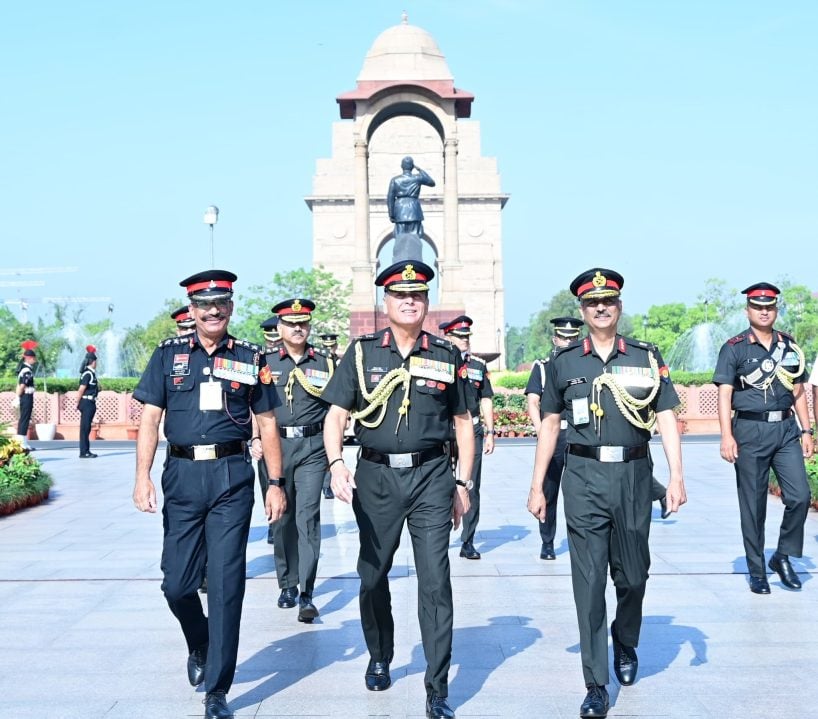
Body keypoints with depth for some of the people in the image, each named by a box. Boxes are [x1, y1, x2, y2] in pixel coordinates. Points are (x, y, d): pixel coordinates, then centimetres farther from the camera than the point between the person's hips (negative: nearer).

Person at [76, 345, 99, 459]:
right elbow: (81, 390, -18)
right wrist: (78, 403, -13)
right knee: (85, 428, -7)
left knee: (86, 428, 14)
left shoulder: (91, 373, 14)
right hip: (87, 403, -10)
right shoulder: (88, 374, -16)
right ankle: (83, 452, -5)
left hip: (90, 403, 10)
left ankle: (86, 451, 20)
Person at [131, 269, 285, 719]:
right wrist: (142, 476, -8)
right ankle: (199, 646, 38)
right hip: (182, 475, 1)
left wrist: (276, 483, 3)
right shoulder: (169, 354, 7)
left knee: (226, 584, -2)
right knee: (176, 583, 6)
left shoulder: (251, 358, 7)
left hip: (232, 477, -1)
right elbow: (150, 418, 3)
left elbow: (267, 425, 9)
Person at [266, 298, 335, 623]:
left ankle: (306, 595, -9)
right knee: (282, 517, 10)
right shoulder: (265, 362, 7)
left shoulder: (324, 362, 6)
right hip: (277, 445, 2)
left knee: (308, 516, -9)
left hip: (313, 447, -1)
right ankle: (287, 584, 24)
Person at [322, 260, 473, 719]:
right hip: (376, 476, 1)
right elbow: (336, 415, -1)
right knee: (373, 577, 13)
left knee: (435, 580, -5)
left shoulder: (447, 356, 5)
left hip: (432, 477, -1)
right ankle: (380, 659, 37)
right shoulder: (362, 352, 3)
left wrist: (463, 483, 7)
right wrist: (336, 463, -18)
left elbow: (463, 422, 11)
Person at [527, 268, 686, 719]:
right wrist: (537, 486, 7)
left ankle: (626, 646, 40)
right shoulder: (563, 362, 6)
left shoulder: (646, 357, 6)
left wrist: (676, 476, -6)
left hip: (633, 476, 1)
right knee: (588, 580, -2)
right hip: (583, 478, -1)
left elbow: (666, 419, 5)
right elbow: (549, 424, 10)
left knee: (632, 575, 11)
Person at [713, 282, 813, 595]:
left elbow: (798, 392, 15)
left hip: (786, 429, 4)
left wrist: (806, 431, 9)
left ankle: (783, 557, 15)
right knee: (753, 505, 3)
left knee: (800, 496, -6)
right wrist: (727, 436, -15)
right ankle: (757, 571, 15)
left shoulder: (790, 346, 12)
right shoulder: (734, 348, -1)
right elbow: (724, 394, -6)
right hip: (750, 431, -3)